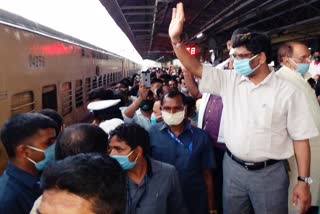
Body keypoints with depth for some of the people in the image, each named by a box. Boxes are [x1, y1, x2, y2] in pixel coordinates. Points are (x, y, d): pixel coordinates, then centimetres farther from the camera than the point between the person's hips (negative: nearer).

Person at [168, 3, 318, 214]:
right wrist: (176, 39, -18)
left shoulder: (288, 92, -9)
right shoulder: (229, 81, 0)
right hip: (232, 168, 4)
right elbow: (195, 68, -5)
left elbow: (300, 138, -7)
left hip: (269, 173, -3)